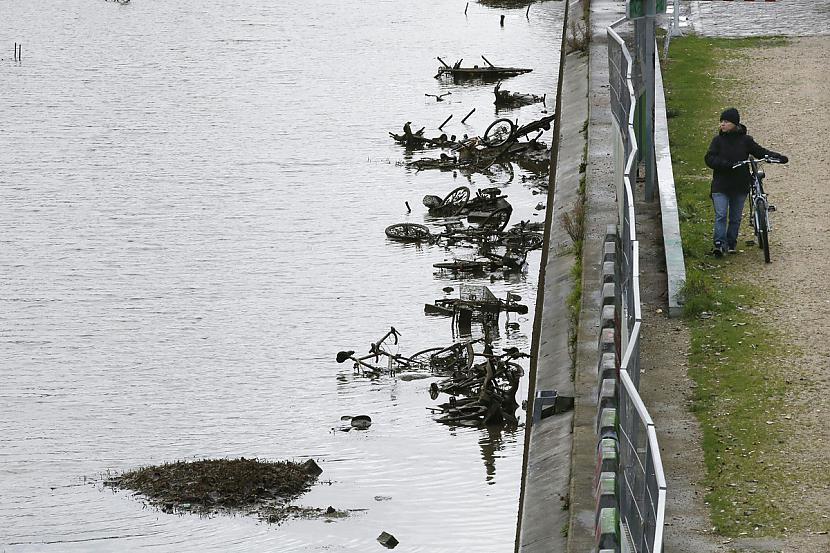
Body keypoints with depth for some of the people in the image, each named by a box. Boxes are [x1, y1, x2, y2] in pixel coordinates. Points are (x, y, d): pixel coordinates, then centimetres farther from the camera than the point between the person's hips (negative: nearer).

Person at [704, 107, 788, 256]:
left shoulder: (745, 140, 2)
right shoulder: (718, 140, 0)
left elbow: (760, 152, 4)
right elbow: (709, 159, -8)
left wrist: (778, 157, -10)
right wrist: (725, 164, -25)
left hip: (740, 186, 1)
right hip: (721, 186, -1)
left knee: (735, 218, 10)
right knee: (721, 215, -11)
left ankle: (731, 243, 22)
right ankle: (719, 243, -13)